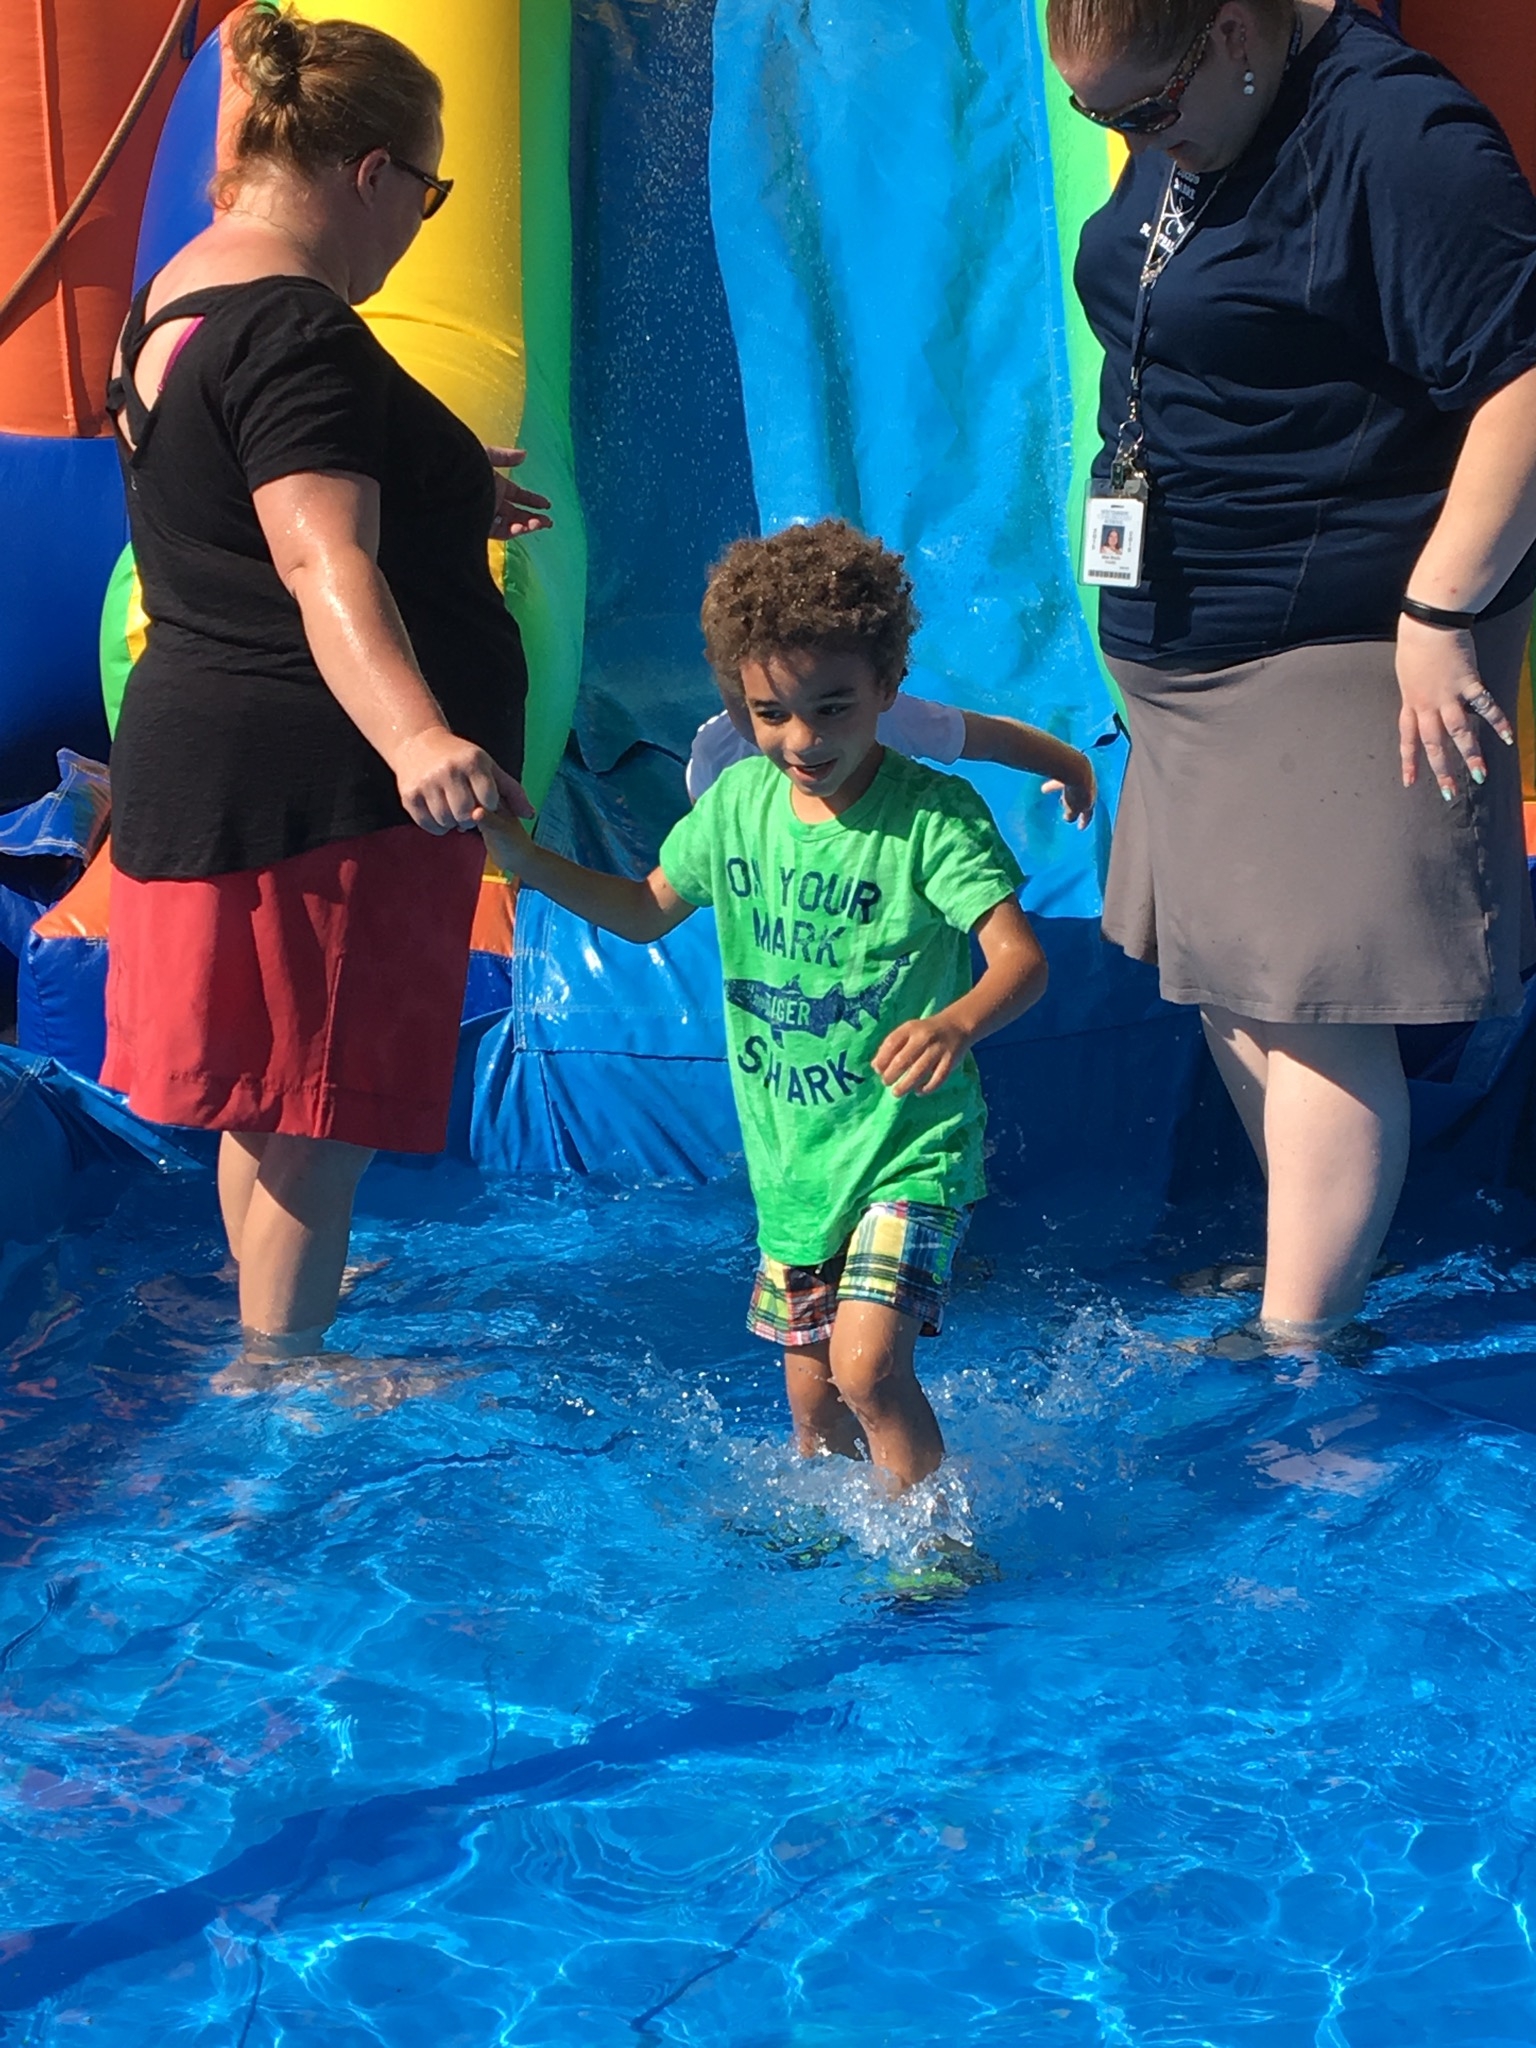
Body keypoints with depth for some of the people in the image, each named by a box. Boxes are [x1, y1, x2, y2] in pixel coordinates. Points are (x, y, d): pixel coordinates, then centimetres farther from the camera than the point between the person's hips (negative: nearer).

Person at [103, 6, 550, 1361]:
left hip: (214, 769, 11)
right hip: (312, 789, -11)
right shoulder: (294, 334, -19)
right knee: (321, 1110, 1)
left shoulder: (184, 302, 14)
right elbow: (322, 562, -33)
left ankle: (276, 1323, 39)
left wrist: (443, 499, 41)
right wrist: (415, 736, -46)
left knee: (281, 1097, 23)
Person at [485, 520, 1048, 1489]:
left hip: (909, 1148, -6)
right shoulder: (737, 801, 0)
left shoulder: (933, 815, -17)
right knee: (810, 1395, 15)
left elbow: (1022, 956, -27)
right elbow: (646, 911, 15)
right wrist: (527, 858, 2)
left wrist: (958, 1022, -49)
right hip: (790, 1153, 6)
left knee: (867, 1363, -20)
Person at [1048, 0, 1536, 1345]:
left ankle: (1299, 1351, 0)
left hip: (1343, 655, -10)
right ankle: (1320, 1265, 32)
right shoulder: (1184, 136, 10)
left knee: (1311, 1007, -8)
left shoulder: (1399, 137, -18)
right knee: (1224, 984, 16)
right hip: (1187, 651, 10)